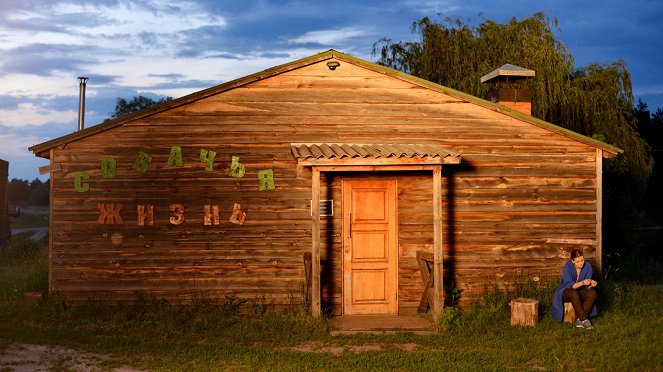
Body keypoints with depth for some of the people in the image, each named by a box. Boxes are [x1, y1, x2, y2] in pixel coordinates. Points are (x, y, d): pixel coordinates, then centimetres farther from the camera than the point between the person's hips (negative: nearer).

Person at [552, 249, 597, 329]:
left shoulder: (587, 267, -12)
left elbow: (587, 286, -11)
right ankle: (584, 319, -32)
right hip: (565, 292, -4)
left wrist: (591, 284, -35)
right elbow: (569, 285, -28)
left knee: (592, 293, -26)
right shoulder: (567, 267, -23)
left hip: (579, 291, 4)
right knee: (574, 293, -38)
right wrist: (582, 283, -44)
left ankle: (578, 319, -26)